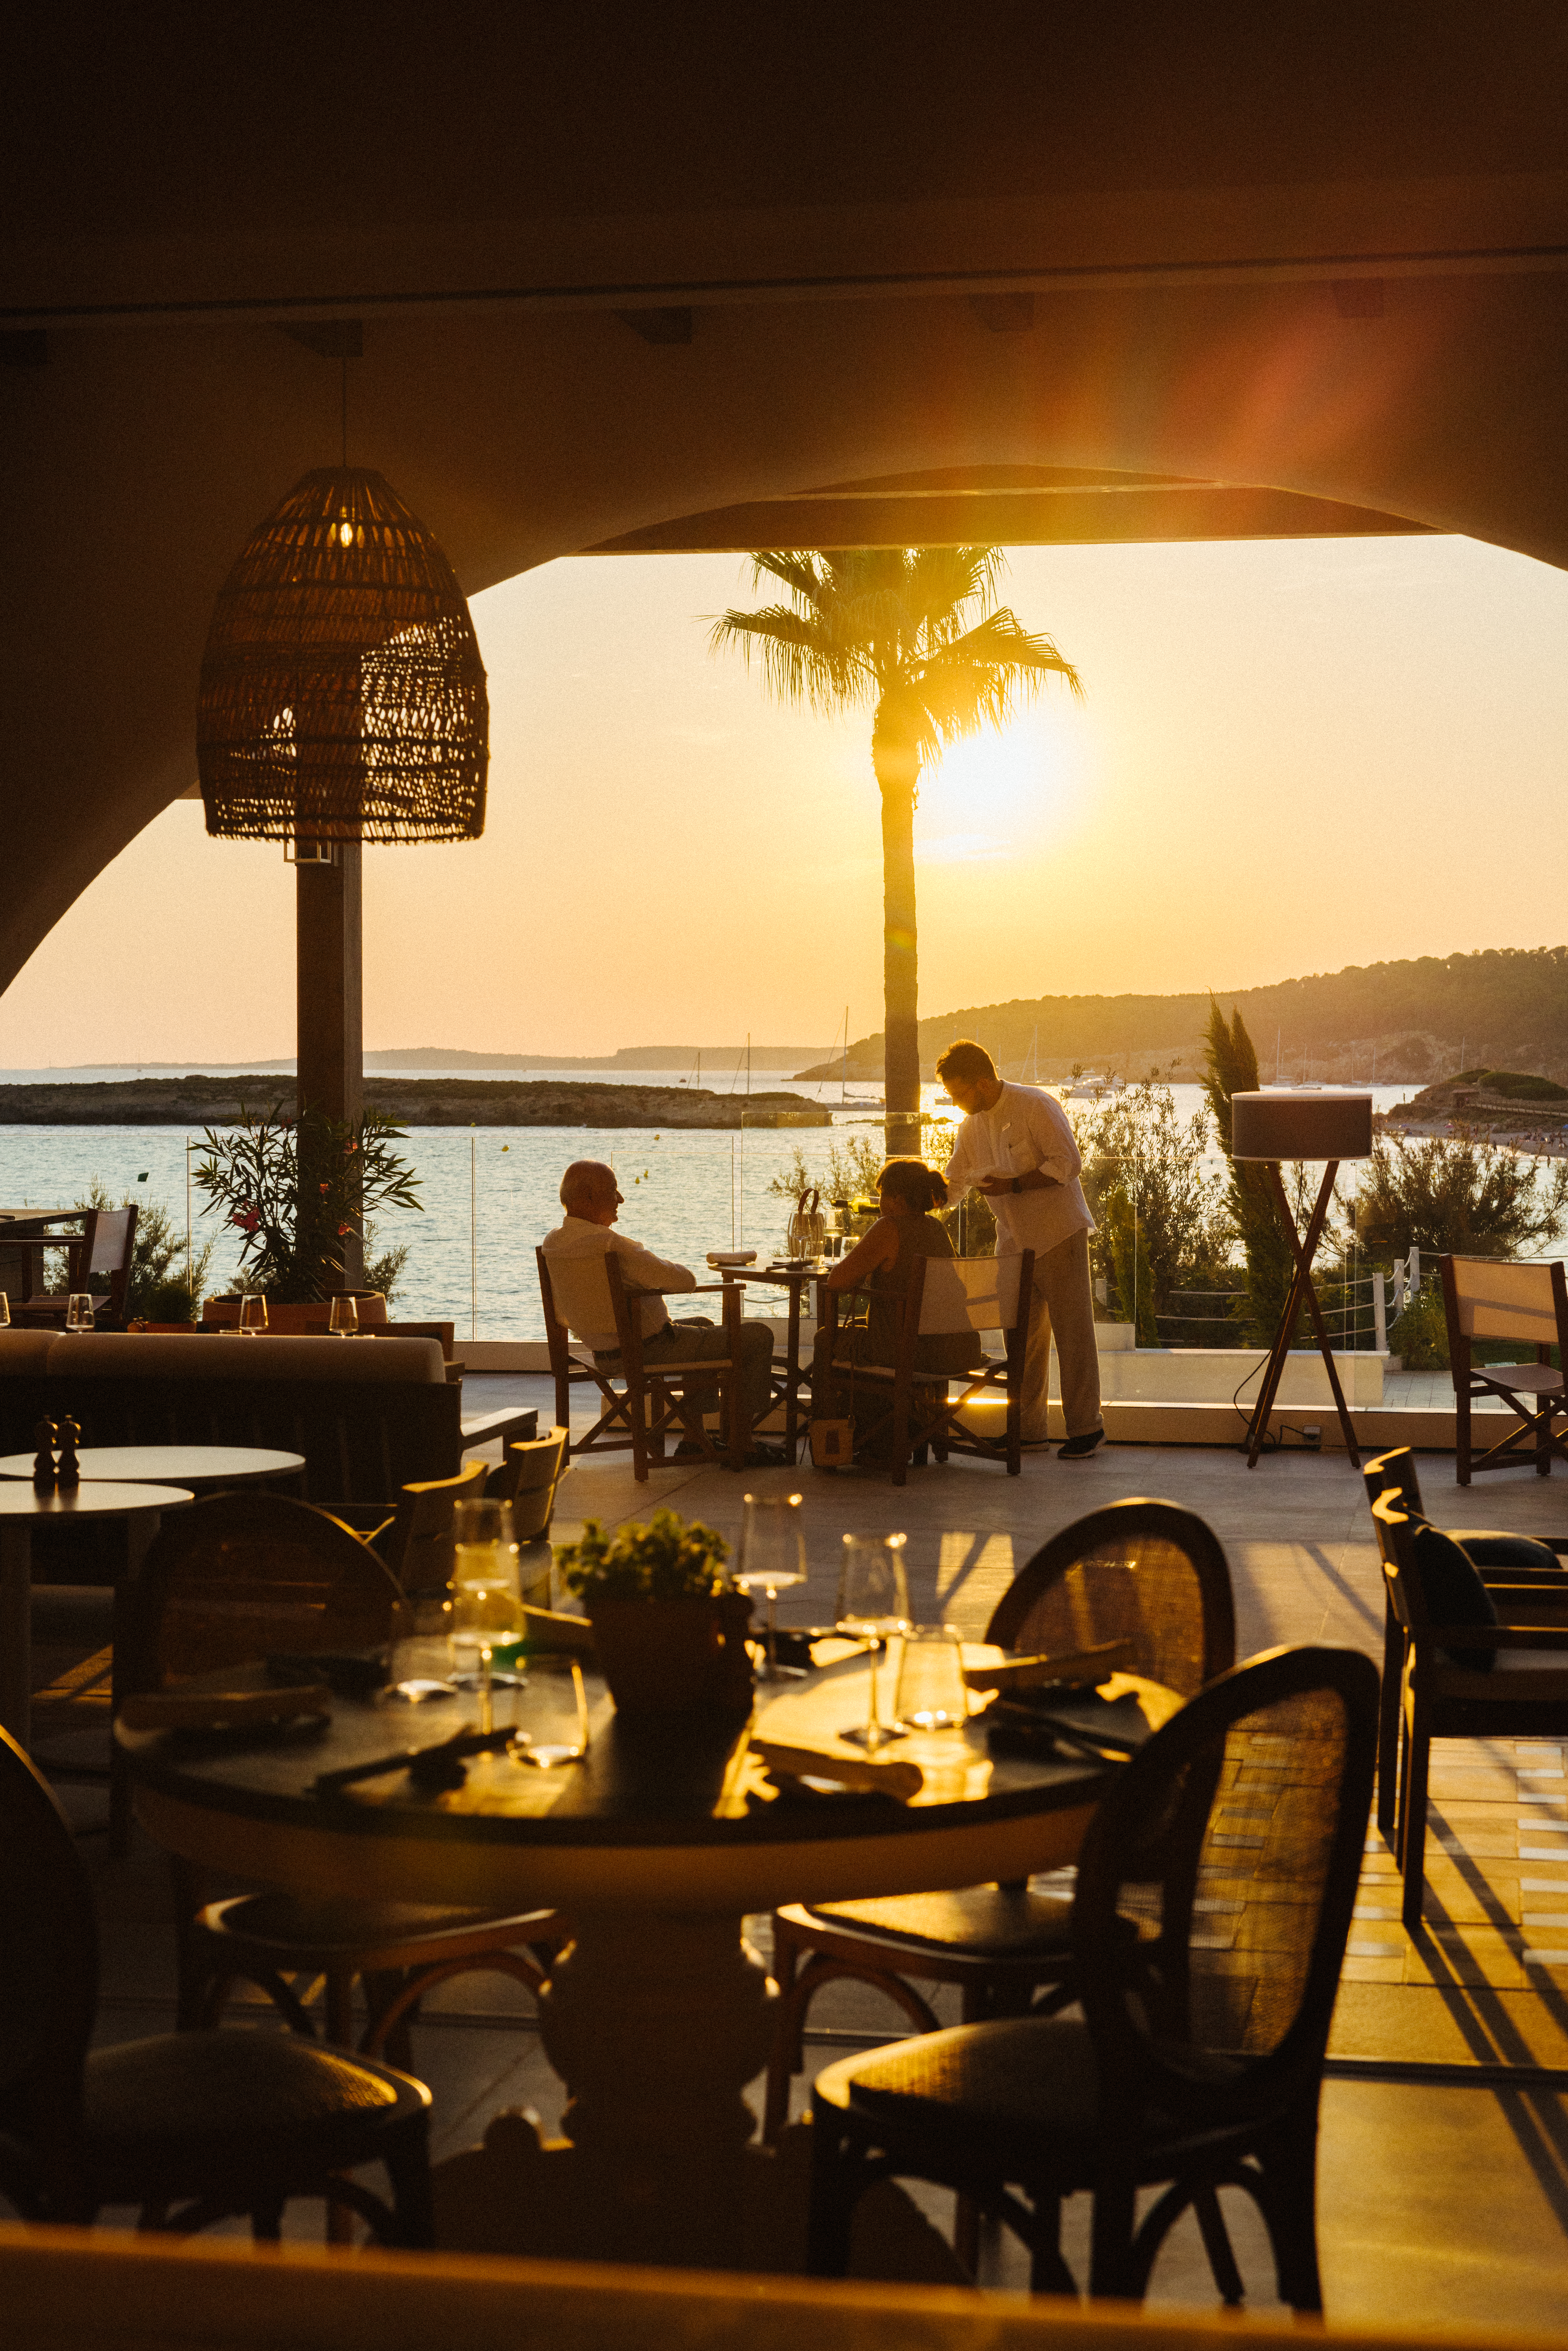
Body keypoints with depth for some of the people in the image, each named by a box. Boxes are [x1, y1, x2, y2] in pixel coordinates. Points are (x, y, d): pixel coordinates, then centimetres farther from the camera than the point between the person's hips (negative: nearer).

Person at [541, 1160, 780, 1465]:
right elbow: (684, 1281, -26)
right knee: (758, 1336, 3)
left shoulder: (552, 1242, 0)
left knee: (703, 1326, 35)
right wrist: (683, 1270, -2)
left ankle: (693, 1442, 32)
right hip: (649, 1352, -10)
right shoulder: (611, 1244, -29)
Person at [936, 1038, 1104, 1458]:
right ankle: (1029, 1428, 17)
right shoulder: (972, 1126, 10)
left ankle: (1085, 1426, 3)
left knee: (1072, 1332, -3)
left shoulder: (1036, 1107, -13)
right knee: (1021, 1336, 9)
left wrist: (1013, 1185, -22)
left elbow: (1067, 1163, -18)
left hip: (1058, 1234, -7)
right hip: (1014, 1241, 7)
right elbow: (953, 1184, 19)